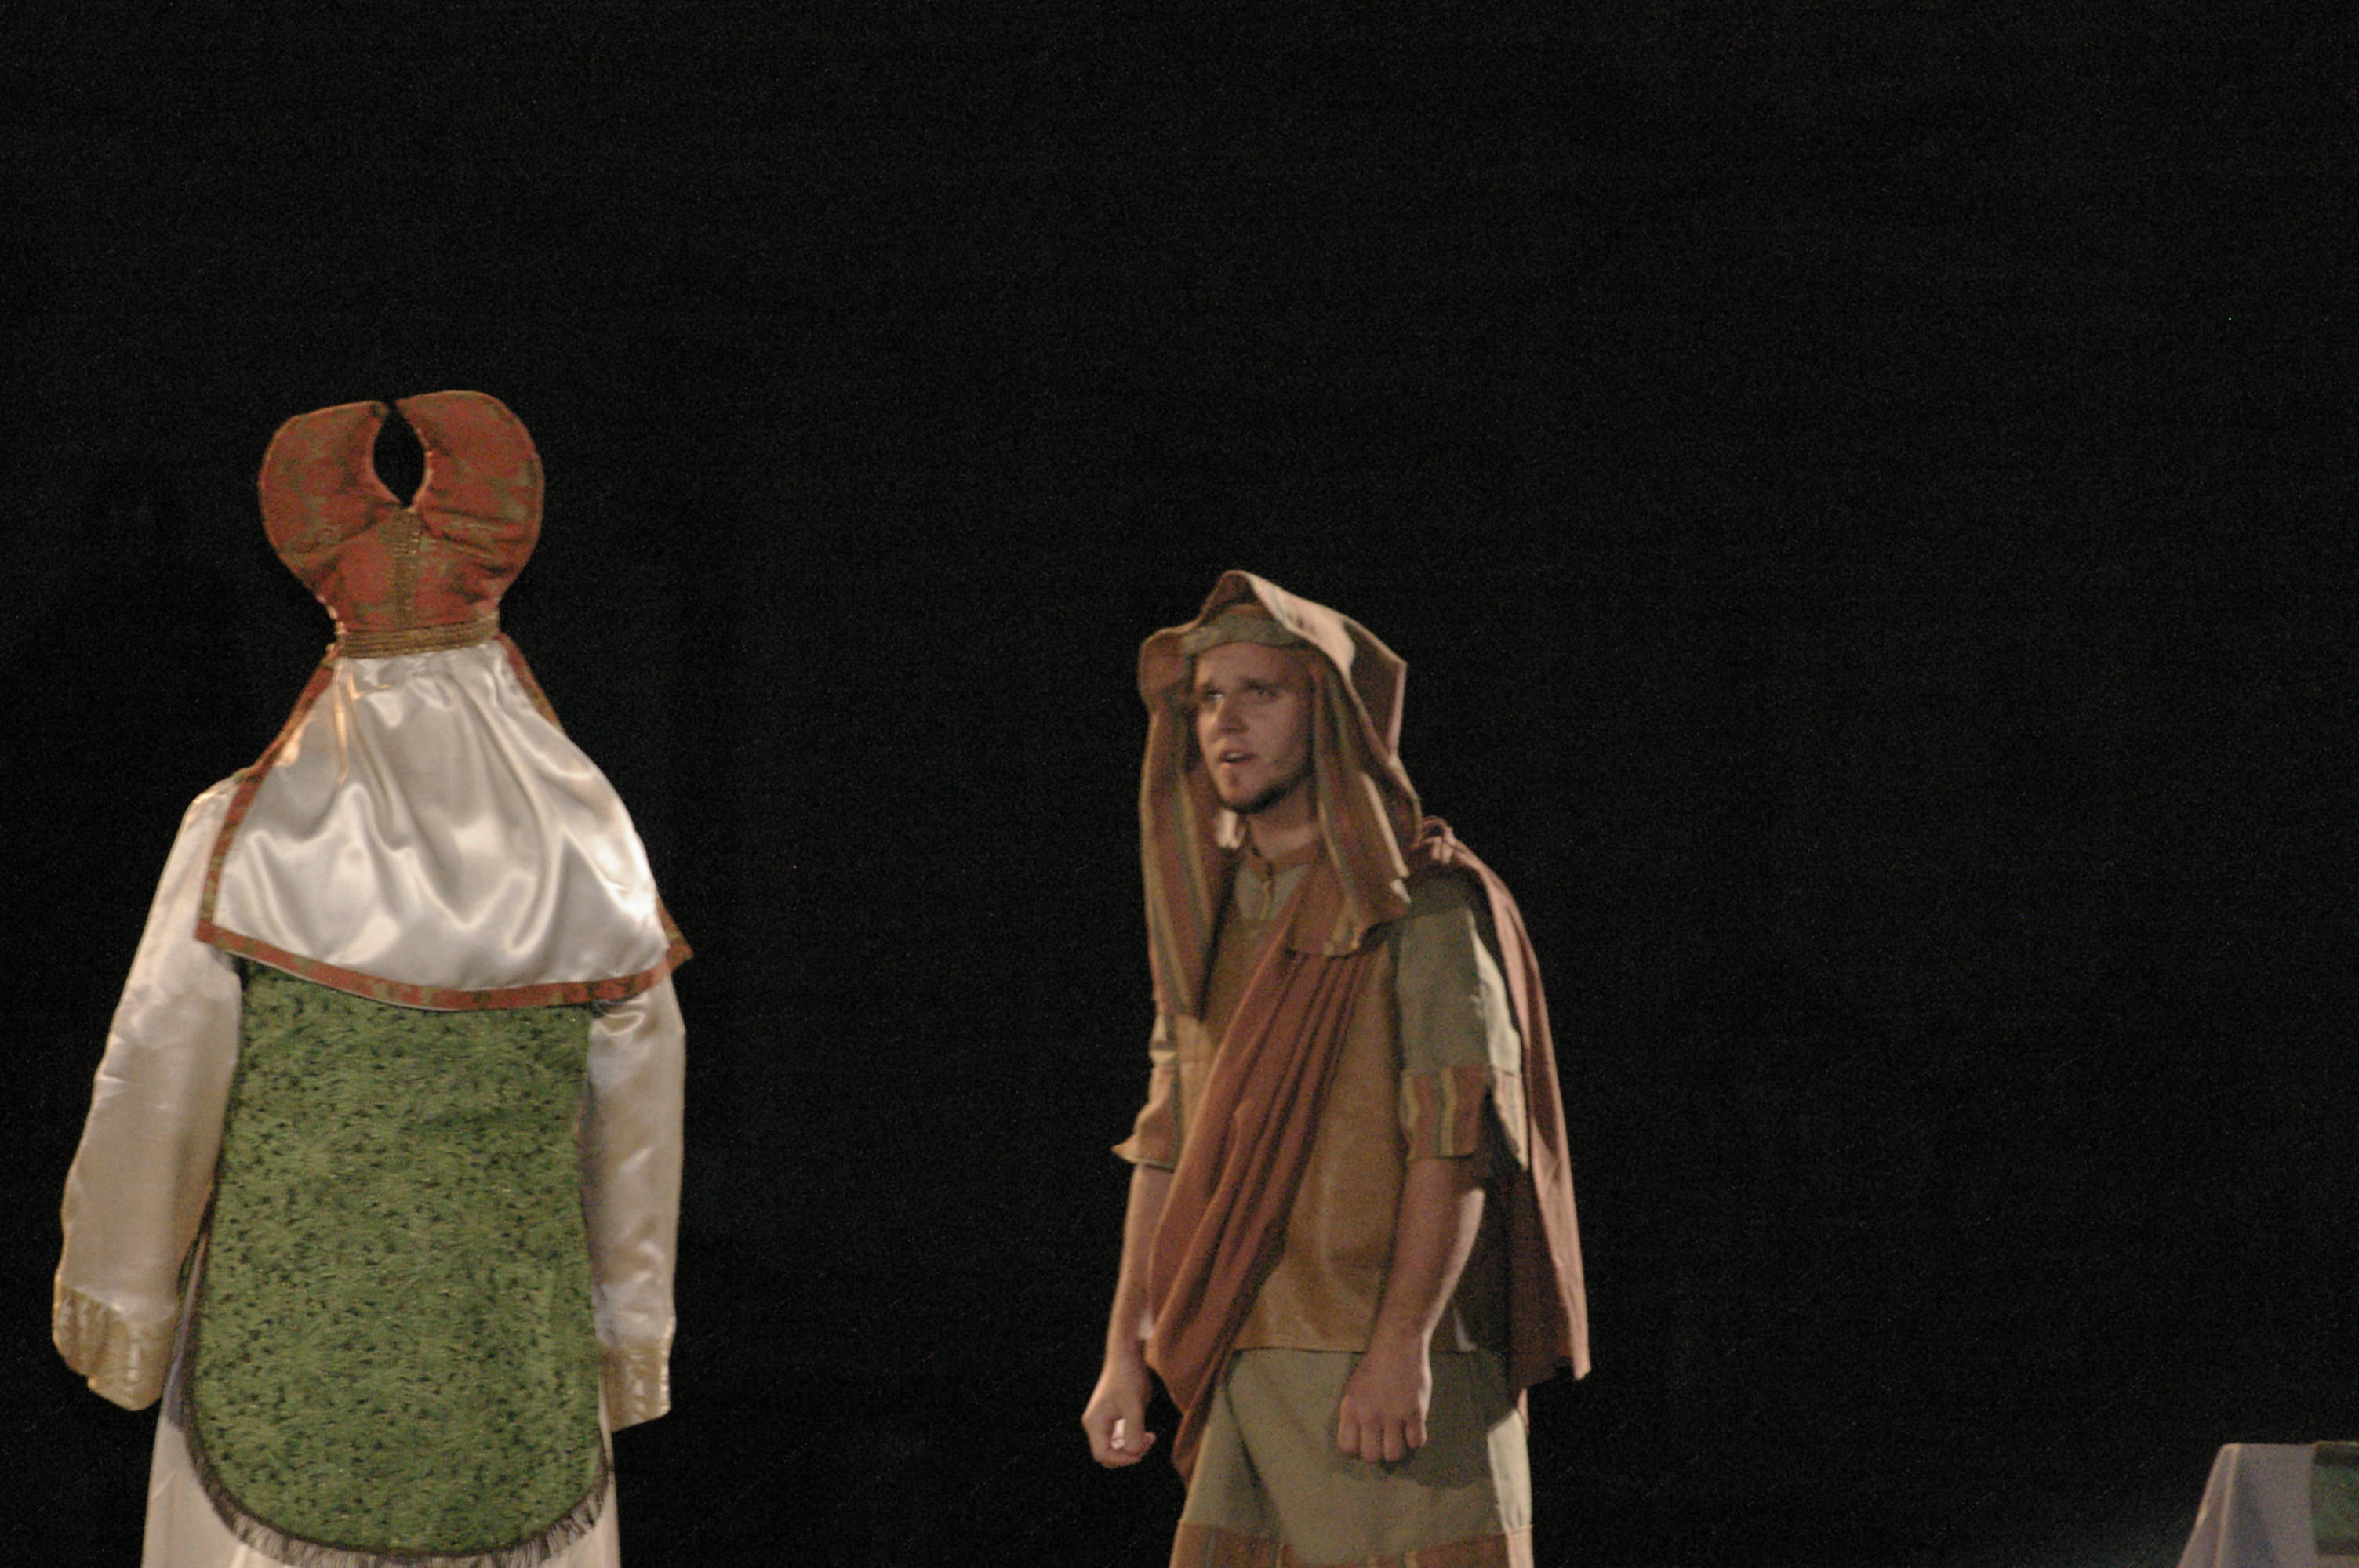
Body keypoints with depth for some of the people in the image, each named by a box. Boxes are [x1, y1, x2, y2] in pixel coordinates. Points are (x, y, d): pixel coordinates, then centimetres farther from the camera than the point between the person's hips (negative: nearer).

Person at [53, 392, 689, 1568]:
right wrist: (633, 1326, 12)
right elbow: (635, 1115, -1)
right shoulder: (588, 850, -9)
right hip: (510, 1338, 1)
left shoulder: (245, 840, -14)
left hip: (285, 1328, -1)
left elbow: (156, 1087, -9)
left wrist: (117, 1301, 6)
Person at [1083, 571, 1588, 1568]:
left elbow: (1456, 1136, -13)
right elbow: (1169, 1144, 19)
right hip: (1250, 1371, 7)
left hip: (1390, 1370, -7)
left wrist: (1402, 1345, -21)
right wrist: (1125, 1350, 13)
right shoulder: (1211, 913, 17)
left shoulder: (1421, 903, -5)